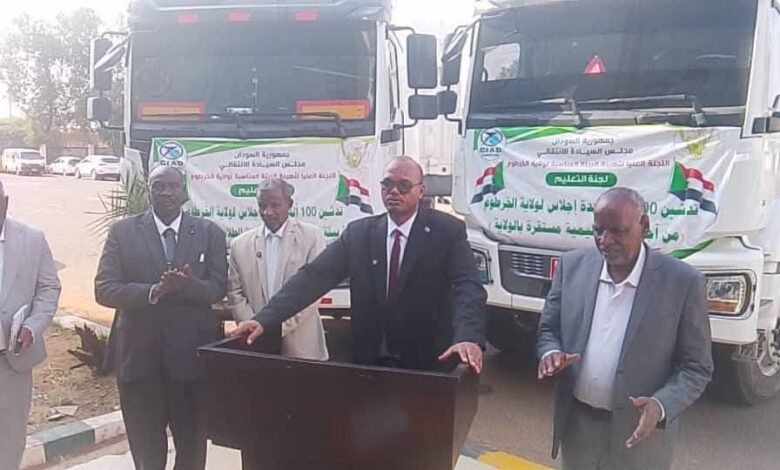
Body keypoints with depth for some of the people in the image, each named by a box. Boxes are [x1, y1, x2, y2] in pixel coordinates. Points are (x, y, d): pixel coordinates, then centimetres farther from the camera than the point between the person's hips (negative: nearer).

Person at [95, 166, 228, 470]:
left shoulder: (210, 233, 2)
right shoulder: (123, 231, 0)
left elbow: (218, 289, -3)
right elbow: (104, 289, -7)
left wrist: (186, 285, -24)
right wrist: (152, 291, -23)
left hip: (192, 352, 1)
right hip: (138, 354, 0)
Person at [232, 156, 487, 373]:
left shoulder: (448, 231, -7)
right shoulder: (359, 233, 1)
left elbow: (468, 286, -19)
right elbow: (314, 276, -6)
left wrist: (469, 337, -39)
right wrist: (265, 318, -18)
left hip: (427, 364, -2)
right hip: (369, 362, 2)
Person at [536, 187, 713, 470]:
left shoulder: (683, 282, -12)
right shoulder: (573, 266, -3)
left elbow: (696, 367, -7)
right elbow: (548, 329, 7)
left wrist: (661, 406, -23)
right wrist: (551, 353, -14)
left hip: (640, 434, -3)